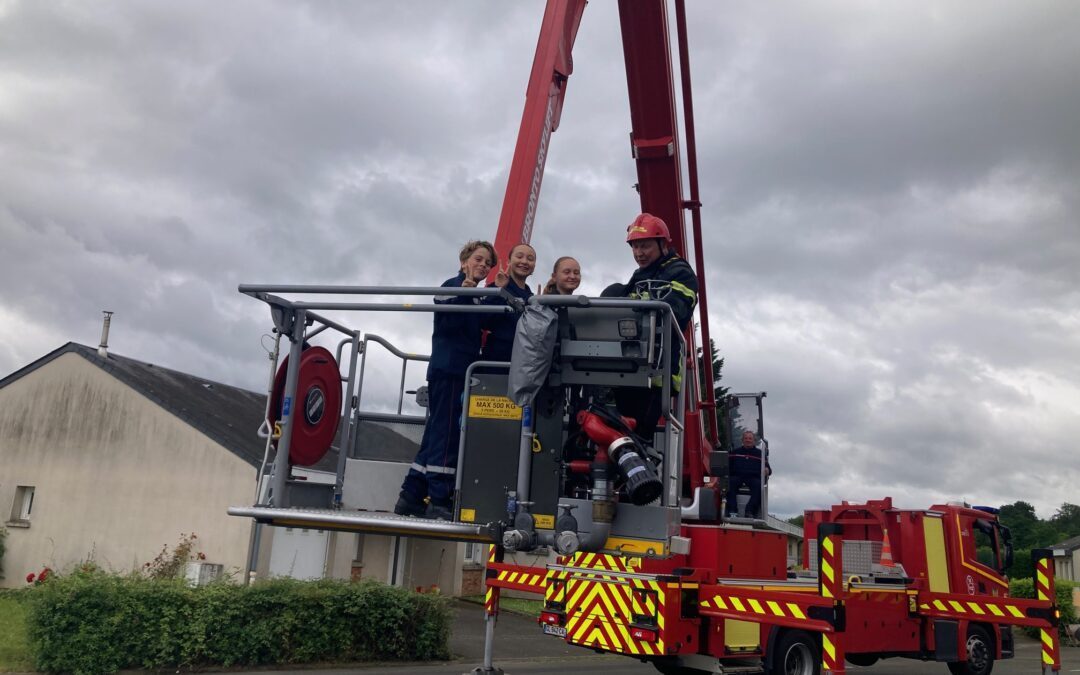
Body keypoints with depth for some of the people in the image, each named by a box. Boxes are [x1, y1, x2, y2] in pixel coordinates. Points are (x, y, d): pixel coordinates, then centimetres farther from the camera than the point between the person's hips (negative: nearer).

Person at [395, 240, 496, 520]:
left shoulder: (474, 296, 22)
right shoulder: (454, 285, -4)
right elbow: (446, 323, -18)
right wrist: (464, 292, -30)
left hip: (457, 373, 10)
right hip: (448, 371, -10)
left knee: (436, 436, 10)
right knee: (446, 436, -11)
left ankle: (410, 498, 14)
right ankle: (439, 502, -9)